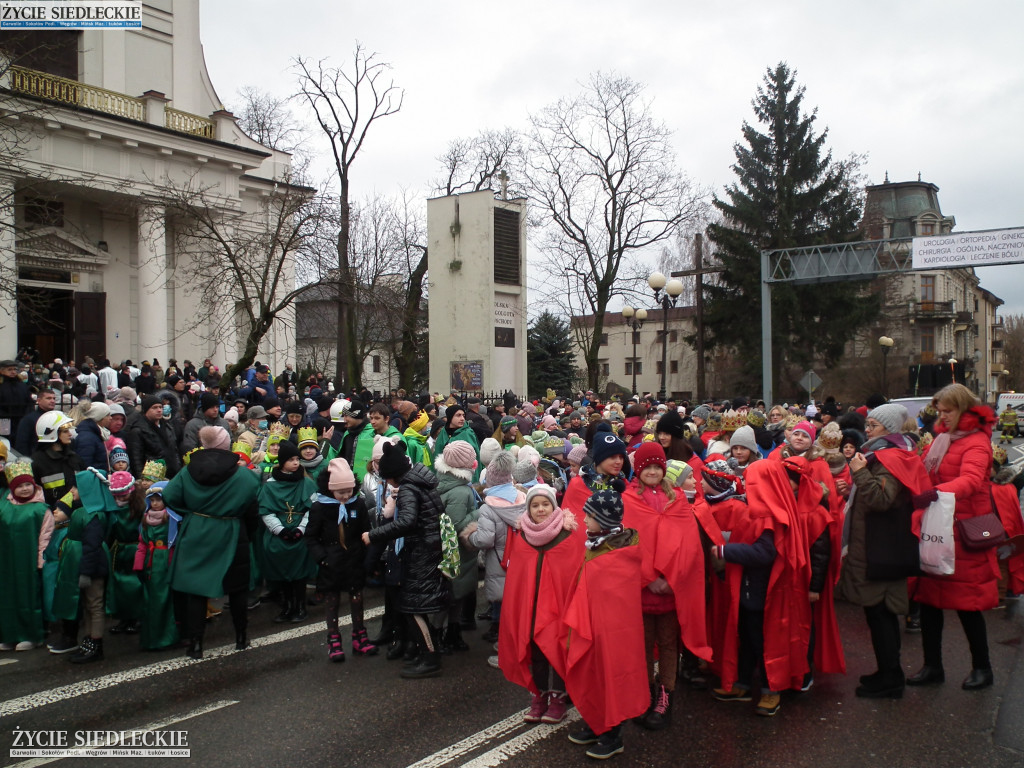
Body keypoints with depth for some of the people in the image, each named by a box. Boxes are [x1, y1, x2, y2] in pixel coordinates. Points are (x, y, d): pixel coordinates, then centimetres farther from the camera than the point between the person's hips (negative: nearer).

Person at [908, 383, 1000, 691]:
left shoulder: (976, 441, -11)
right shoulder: (942, 439, 15)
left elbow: (971, 480, -28)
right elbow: (926, 476, 19)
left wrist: (935, 493, -43)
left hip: (962, 532, -7)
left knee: (966, 601, 3)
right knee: (928, 597, 7)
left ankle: (982, 667, 21)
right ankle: (932, 666, 17)